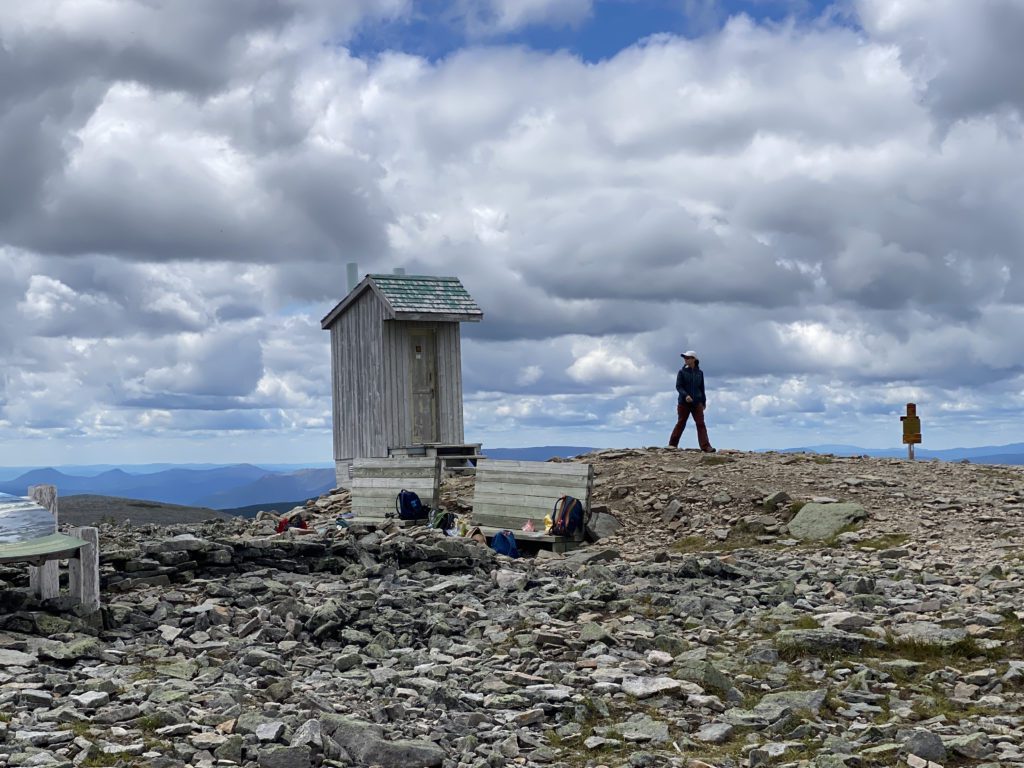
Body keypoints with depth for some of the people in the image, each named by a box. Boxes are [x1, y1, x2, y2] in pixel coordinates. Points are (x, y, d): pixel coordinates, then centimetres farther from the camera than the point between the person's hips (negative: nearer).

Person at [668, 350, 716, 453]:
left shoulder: (699, 373, 7)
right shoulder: (682, 372, -1)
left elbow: (702, 388, 14)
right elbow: (678, 386, -6)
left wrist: (704, 401, 16)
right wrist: (685, 395, -22)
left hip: (697, 402, 2)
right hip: (684, 402, -2)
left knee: (701, 424, -6)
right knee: (681, 423, 5)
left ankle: (706, 447, -13)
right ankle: (672, 444, 18)